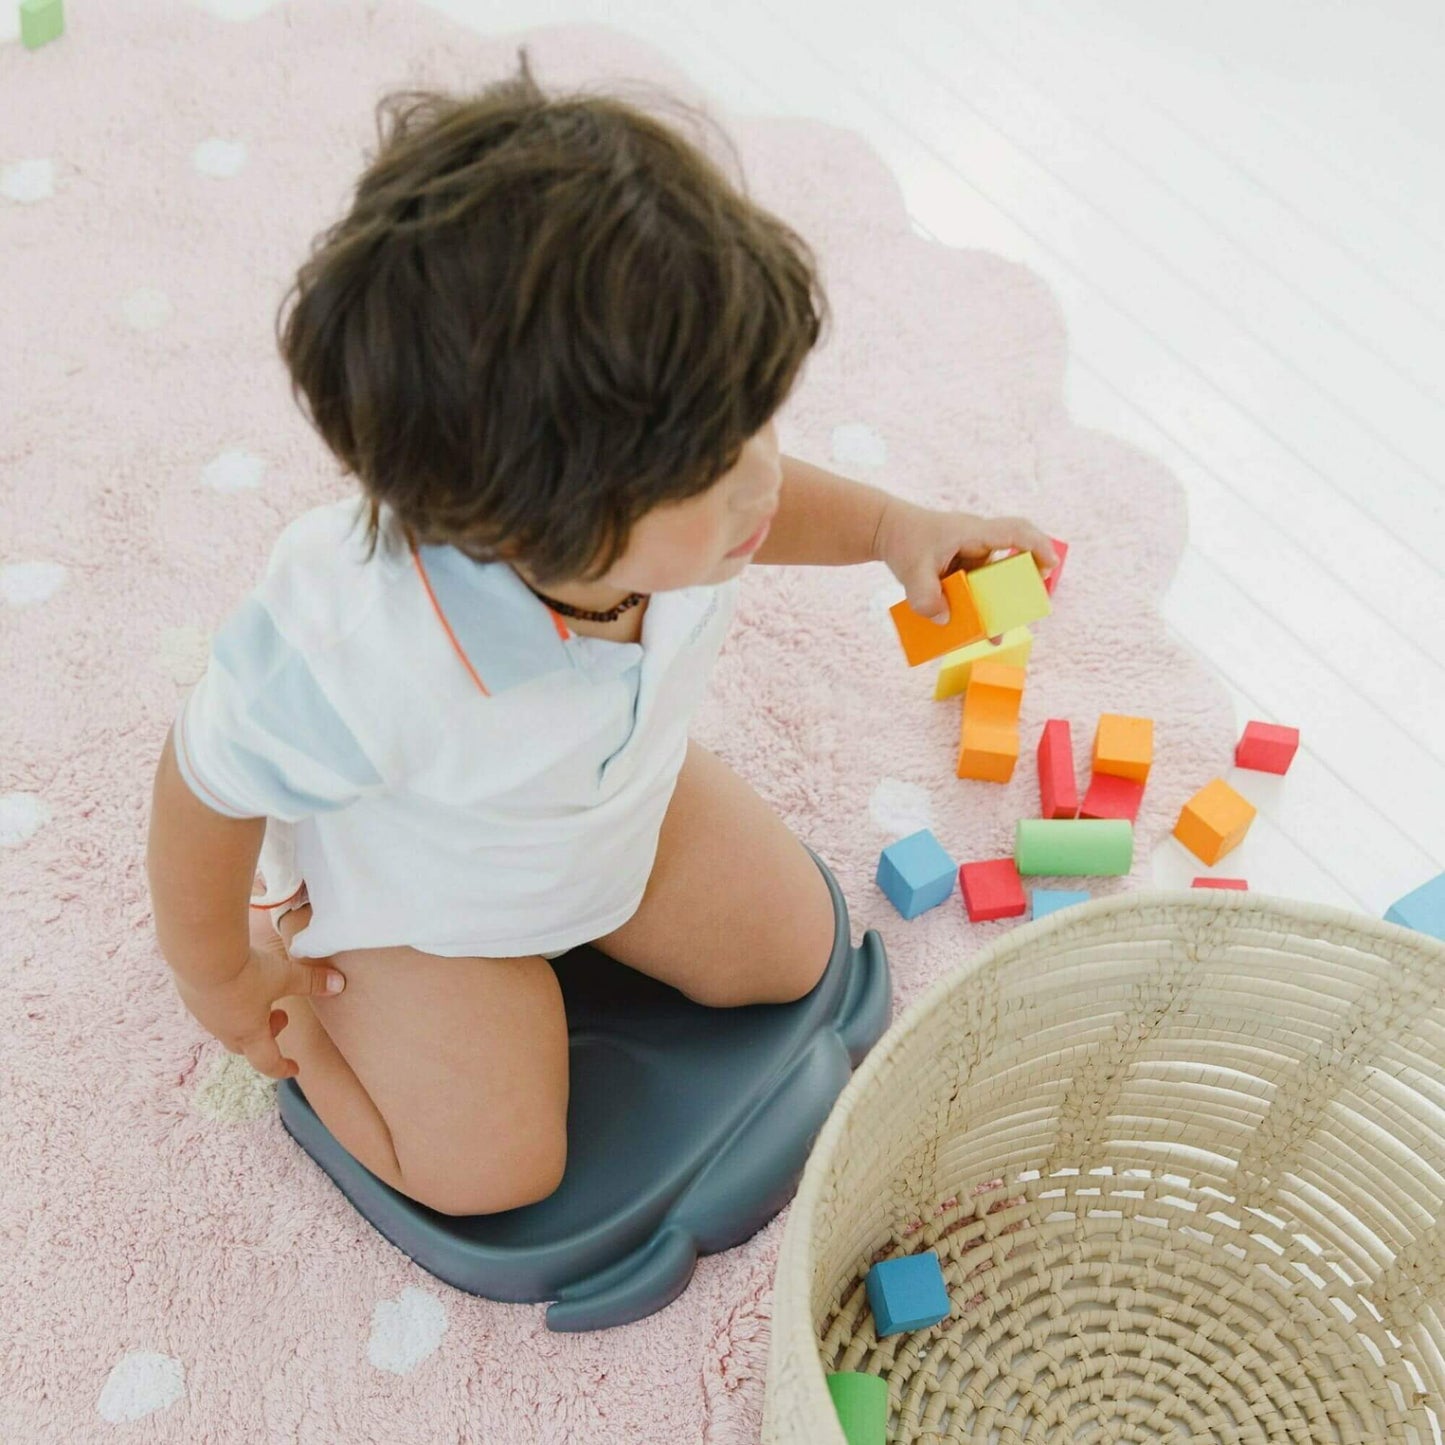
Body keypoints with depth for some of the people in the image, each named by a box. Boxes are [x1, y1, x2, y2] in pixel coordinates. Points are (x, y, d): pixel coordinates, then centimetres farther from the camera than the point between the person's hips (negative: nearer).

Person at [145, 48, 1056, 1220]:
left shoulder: (642, 497, -33)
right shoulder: (356, 658, -49)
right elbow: (207, 779, -26)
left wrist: (891, 528, -21)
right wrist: (217, 971, -8)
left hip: (626, 798, 5)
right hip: (417, 893, -5)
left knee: (791, 953, 14)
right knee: (491, 1173, 0)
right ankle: (307, 956, 21)